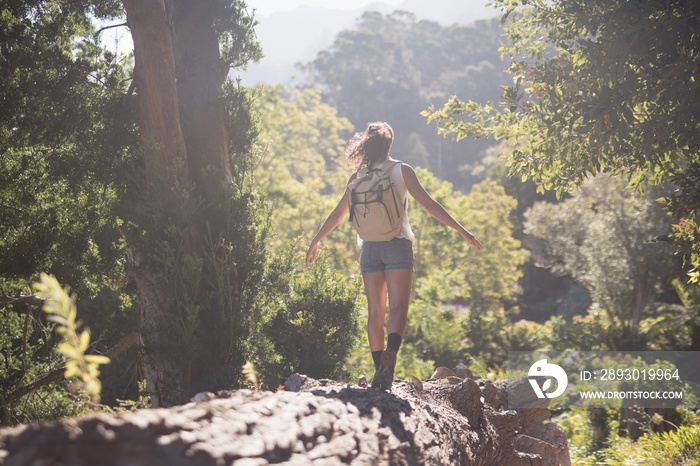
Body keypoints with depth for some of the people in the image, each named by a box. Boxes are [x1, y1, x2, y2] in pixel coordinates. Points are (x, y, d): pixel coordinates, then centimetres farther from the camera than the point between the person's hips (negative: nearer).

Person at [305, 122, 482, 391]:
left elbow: (338, 214, 11)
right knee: (398, 307, -10)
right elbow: (429, 205, -5)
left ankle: (380, 369, 7)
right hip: (398, 246, -3)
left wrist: (315, 242, 24)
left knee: (375, 312, 8)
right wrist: (461, 230, -1)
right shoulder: (402, 171, -2)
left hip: (370, 249, 3)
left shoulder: (358, 177, 6)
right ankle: (390, 356, -35)